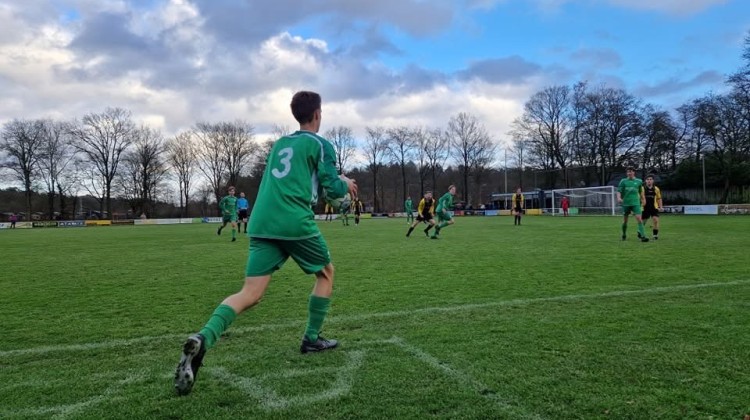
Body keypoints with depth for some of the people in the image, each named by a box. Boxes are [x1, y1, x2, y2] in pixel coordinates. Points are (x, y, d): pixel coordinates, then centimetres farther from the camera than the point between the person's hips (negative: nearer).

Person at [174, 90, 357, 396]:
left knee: (250, 294, -2)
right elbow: (333, 189, 2)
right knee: (326, 273, 20)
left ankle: (203, 339, -26)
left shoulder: (280, 143, 27)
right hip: (296, 223, -5)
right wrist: (346, 185, 26)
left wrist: (332, 181, 44)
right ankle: (312, 338, 22)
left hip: (262, 223, 5)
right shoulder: (321, 145, 7)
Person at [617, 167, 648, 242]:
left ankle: (642, 236, -16)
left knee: (639, 218, -15)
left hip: (635, 203, 0)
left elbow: (640, 192, 18)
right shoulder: (623, 181, 2)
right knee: (625, 221, 8)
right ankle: (624, 235, 27)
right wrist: (619, 198, -21)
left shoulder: (639, 181, 6)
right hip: (626, 203, 0)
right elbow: (619, 191, -4)